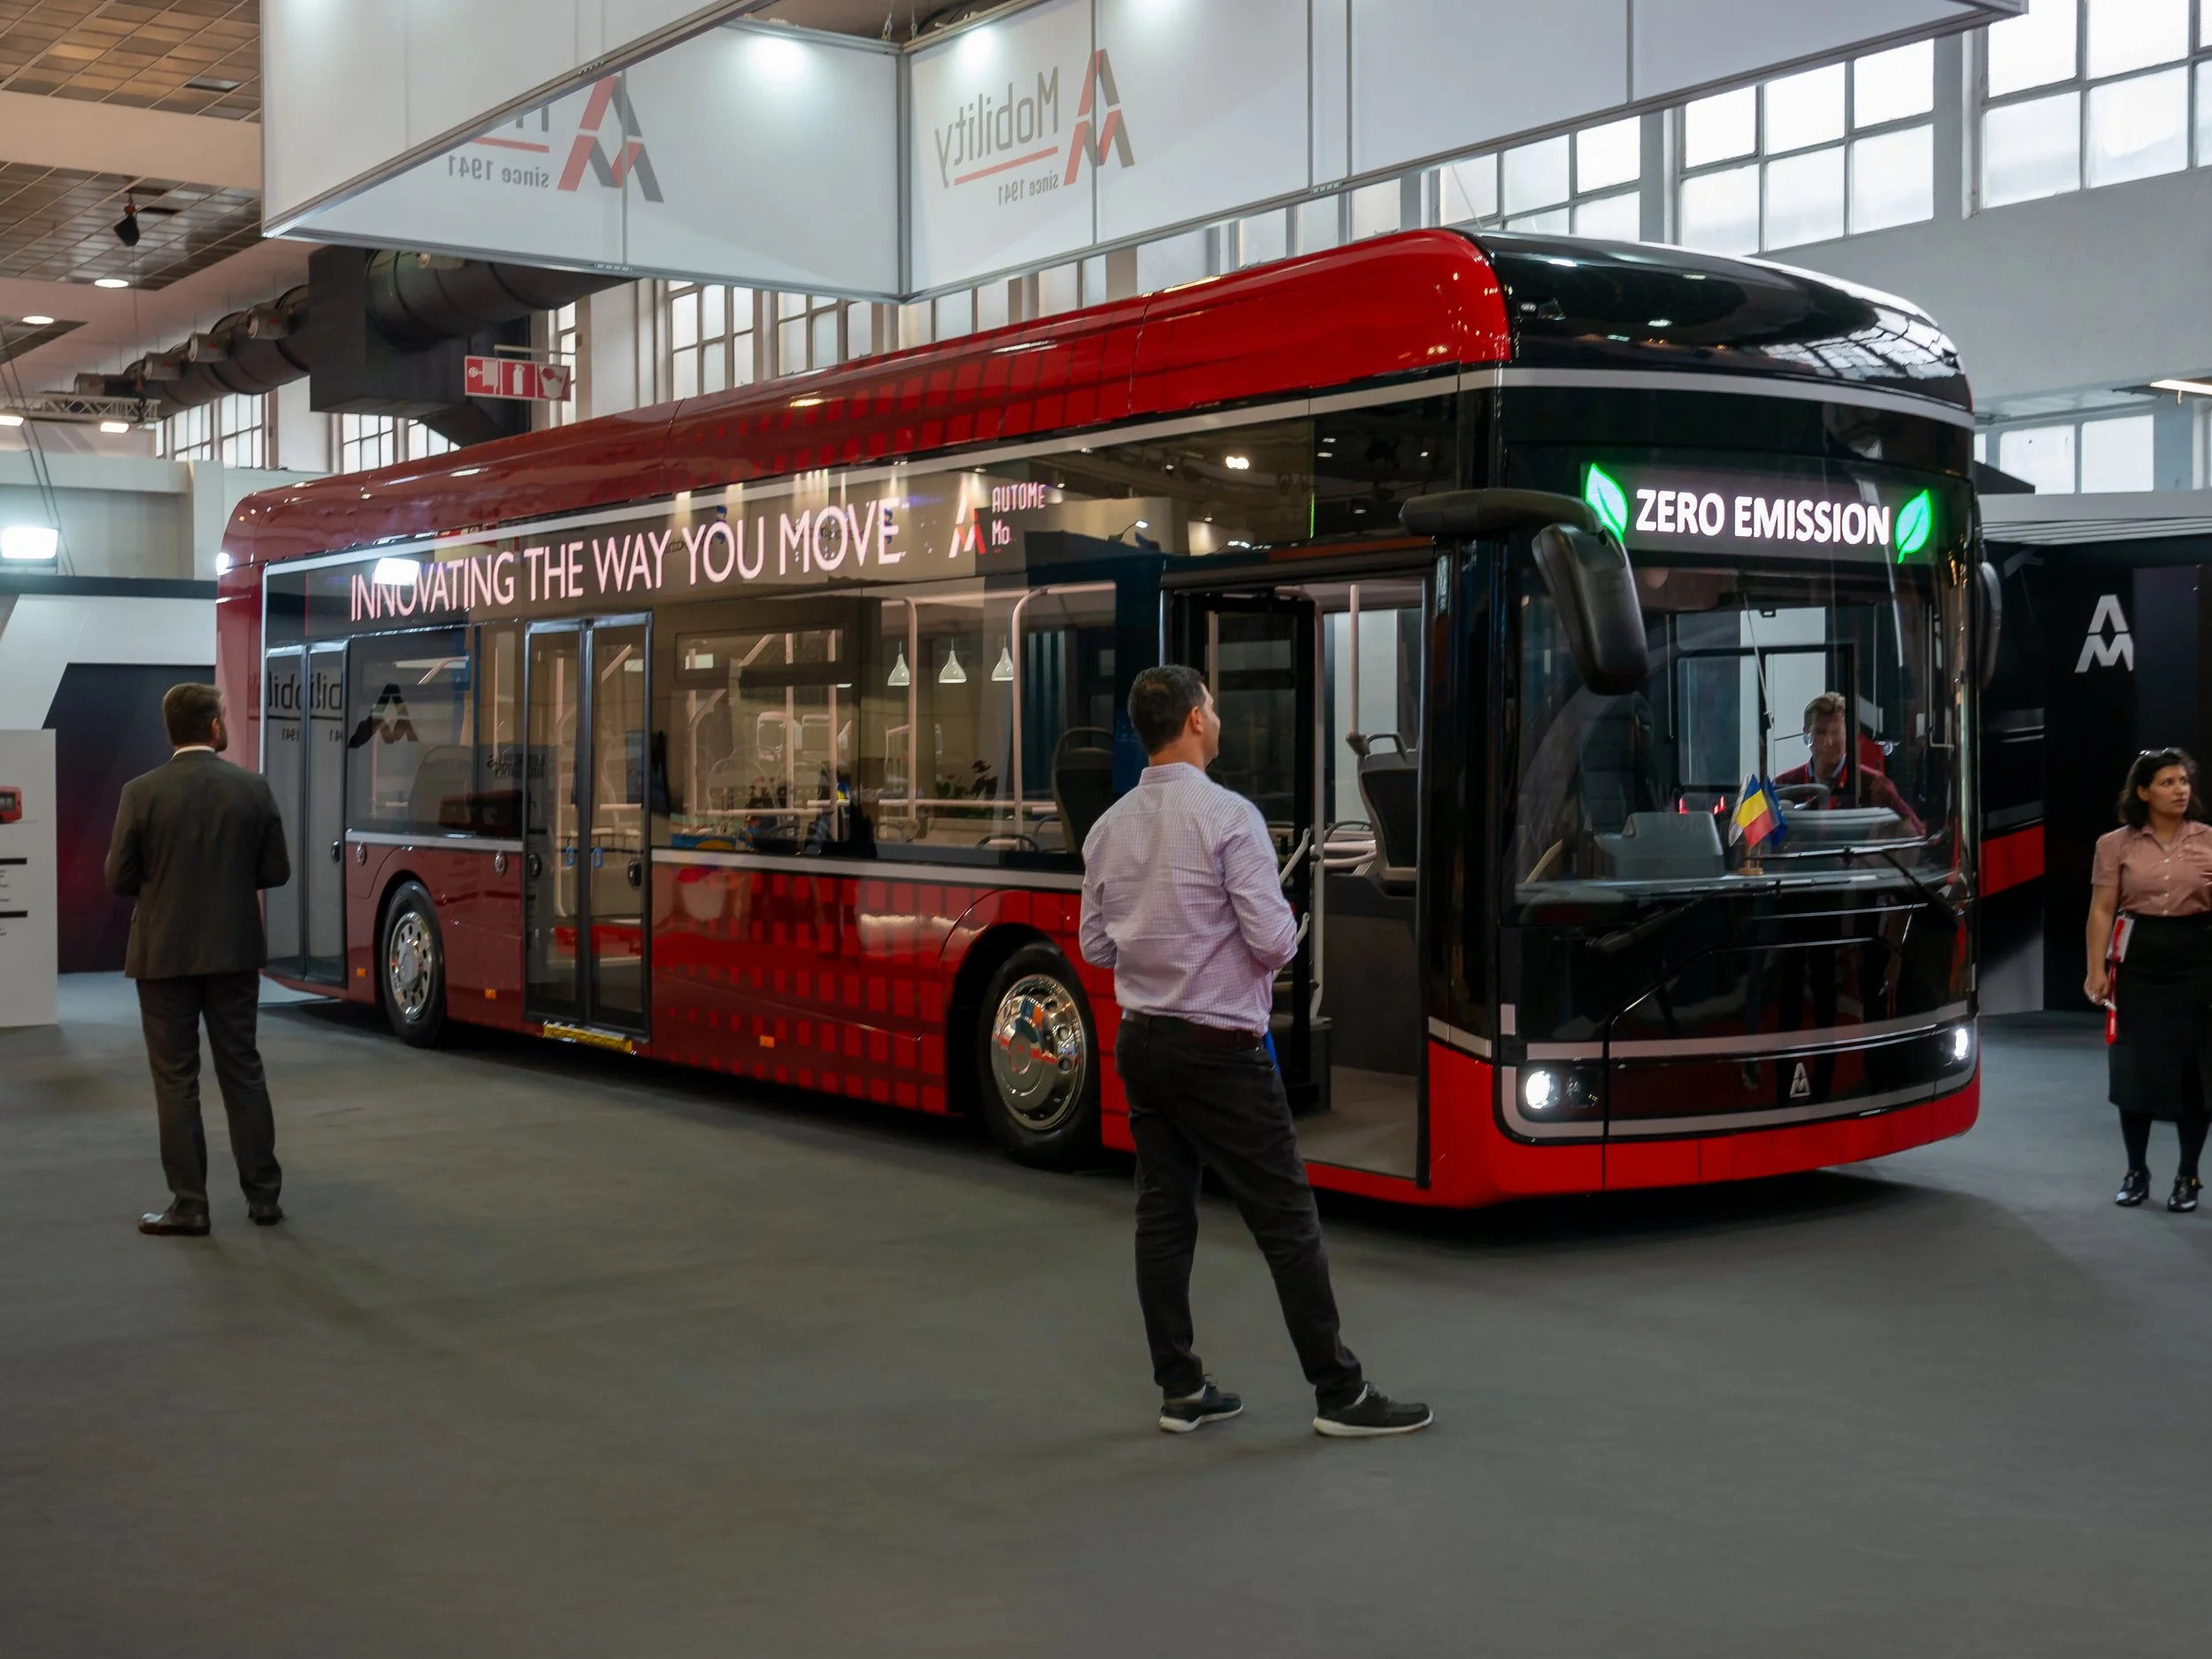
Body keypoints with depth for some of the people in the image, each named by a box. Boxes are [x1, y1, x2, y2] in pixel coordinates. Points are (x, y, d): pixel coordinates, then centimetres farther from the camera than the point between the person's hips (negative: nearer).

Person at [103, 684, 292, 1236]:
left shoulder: (142, 792, -9)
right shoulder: (253, 788, -4)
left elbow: (120, 877, -5)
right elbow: (275, 872, 0)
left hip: (164, 954, -2)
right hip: (235, 951, 2)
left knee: (176, 1079, 5)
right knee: (242, 1071, 12)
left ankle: (188, 1205, 6)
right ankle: (263, 1195, 15)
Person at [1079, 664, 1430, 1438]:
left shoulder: (1108, 828, 4)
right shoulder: (1228, 816, -16)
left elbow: (1096, 947, 10)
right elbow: (1273, 940, -18)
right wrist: (1284, 923, 4)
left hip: (1142, 1043, 7)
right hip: (1218, 1050, -7)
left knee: (1163, 1215, 10)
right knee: (1286, 1220, 1)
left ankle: (1181, 1390, 16)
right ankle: (1339, 1394, 7)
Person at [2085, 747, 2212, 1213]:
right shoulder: (2117, 845, 1)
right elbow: (2102, 909, -2)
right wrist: (2097, 969, -8)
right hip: (2138, 961, 0)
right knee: (2136, 1067, 5)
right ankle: (2136, 1171, 19)